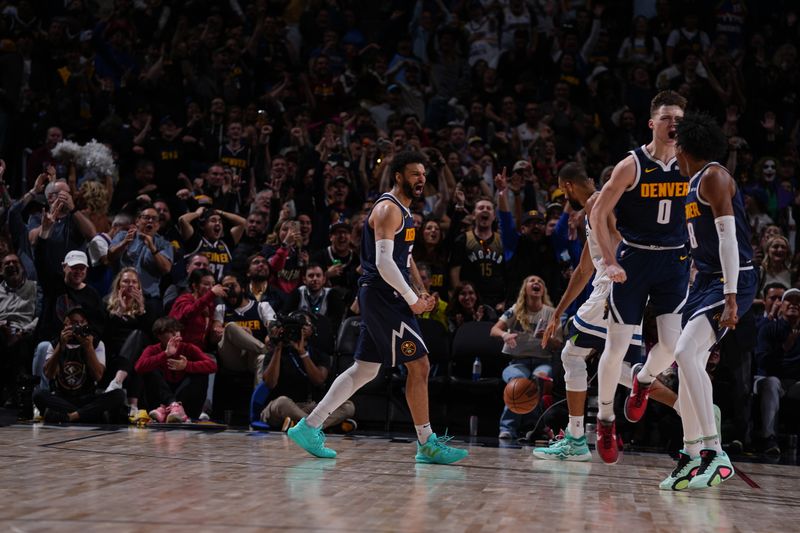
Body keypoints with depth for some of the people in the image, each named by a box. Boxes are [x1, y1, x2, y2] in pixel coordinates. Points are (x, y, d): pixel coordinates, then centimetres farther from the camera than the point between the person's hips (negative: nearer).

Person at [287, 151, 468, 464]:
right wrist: (412, 299, -18)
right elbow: (383, 262, -22)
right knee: (419, 365, -7)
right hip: (382, 296, -10)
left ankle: (309, 427, 14)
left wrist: (423, 291, 16)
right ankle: (427, 444, -1)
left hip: (386, 298, 10)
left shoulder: (404, 211, 19)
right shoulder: (388, 209, -13)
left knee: (365, 370, 11)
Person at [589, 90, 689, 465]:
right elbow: (598, 214, -6)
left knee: (672, 343, -9)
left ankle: (644, 380, 26)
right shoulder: (631, 166, -10)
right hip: (634, 260, -3)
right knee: (616, 346, -1)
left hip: (674, 261, 3)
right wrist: (610, 262, -14)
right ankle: (605, 419, 17)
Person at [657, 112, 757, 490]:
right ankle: (691, 458, 15)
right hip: (706, 279, 10)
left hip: (731, 281, -10)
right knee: (689, 363, 8)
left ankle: (714, 453, -25)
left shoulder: (713, 176, -11)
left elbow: (728, 236, -19)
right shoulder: (696, 182, 19)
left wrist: (730, 299, -25)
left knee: (686, 353, -24)